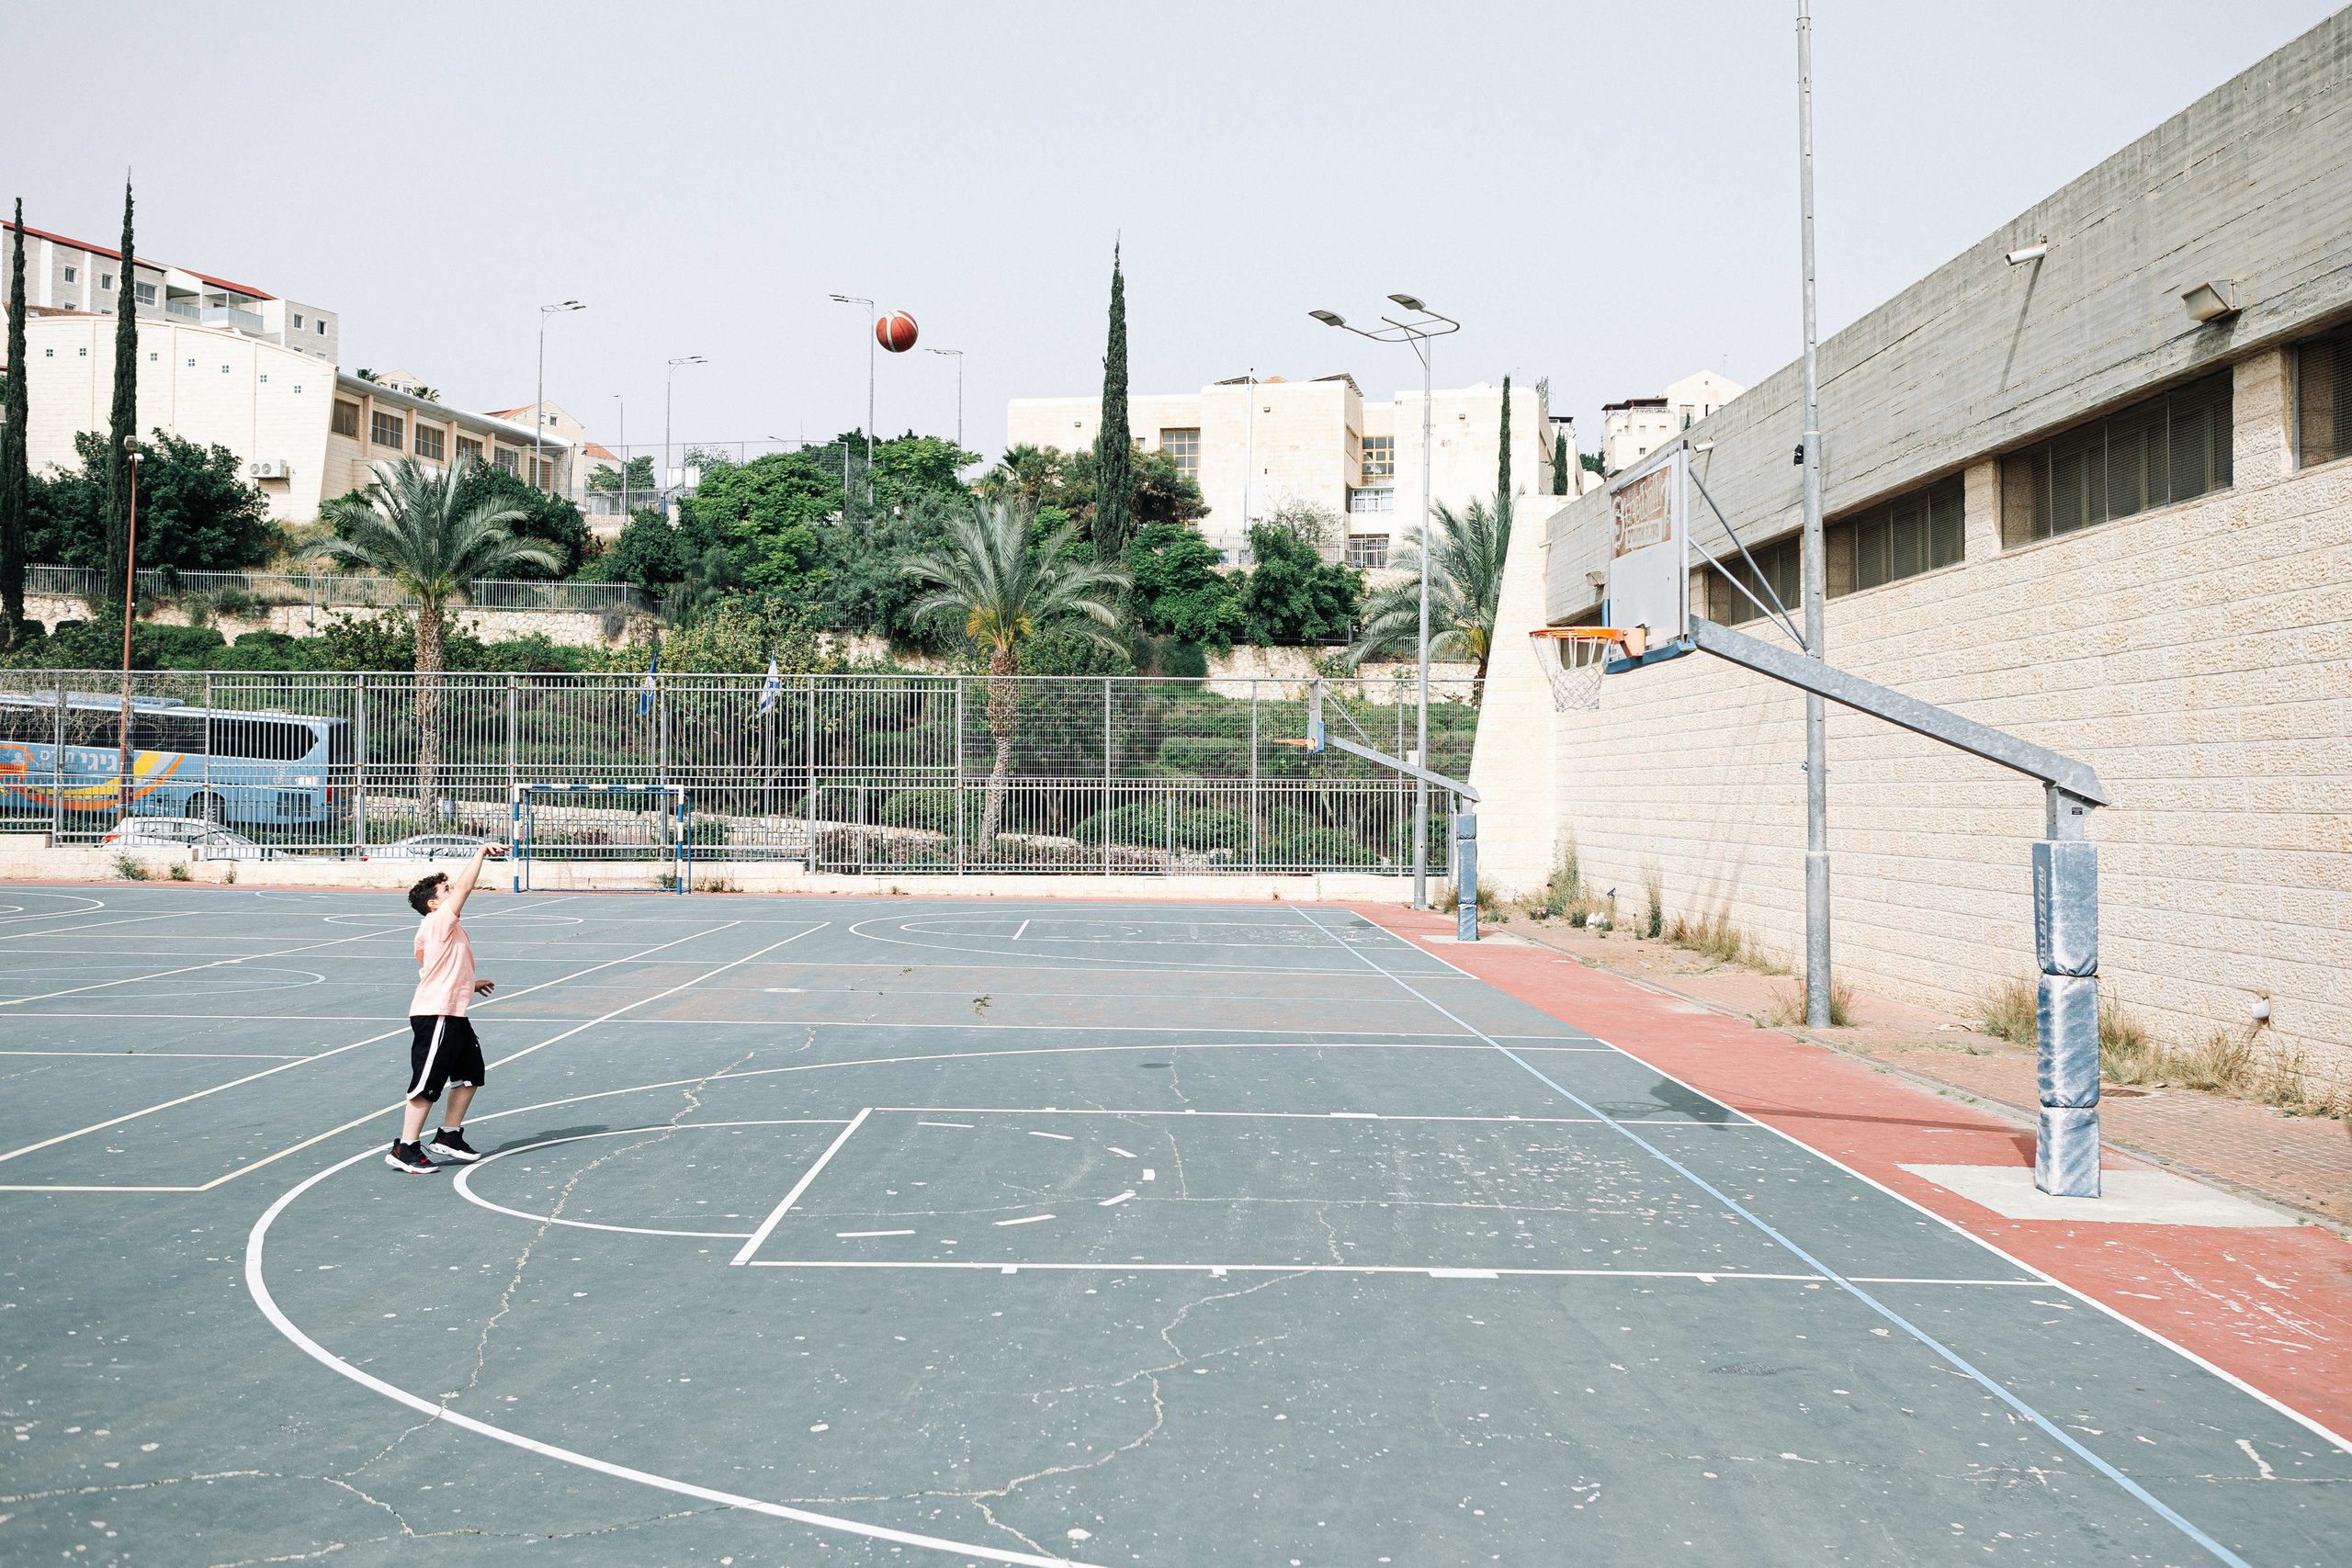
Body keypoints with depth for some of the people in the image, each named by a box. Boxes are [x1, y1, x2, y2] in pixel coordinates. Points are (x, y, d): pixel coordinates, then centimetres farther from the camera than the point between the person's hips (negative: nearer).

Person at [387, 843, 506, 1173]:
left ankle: (449, 1136, 27)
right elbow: (464, 887, -21)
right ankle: (404, 1149, 0)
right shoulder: (438, 922, -12)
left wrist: (470, 984, 26)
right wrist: (481, 853, -15)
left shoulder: (449, 928, 18)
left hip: (453, 1015, 10)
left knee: (471, 1074, 17)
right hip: (435, 1015, -10)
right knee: (427, 1084, -6)